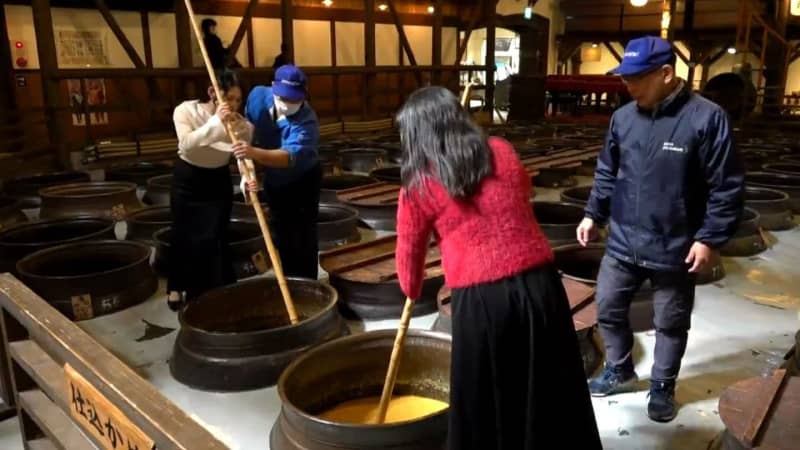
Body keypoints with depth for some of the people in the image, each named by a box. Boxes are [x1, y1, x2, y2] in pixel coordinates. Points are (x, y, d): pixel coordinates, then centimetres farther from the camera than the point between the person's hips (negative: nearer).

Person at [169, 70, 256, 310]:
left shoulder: (242, 125, -19)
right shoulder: (186, 110, -20)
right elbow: (186, 144, -35)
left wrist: (249, 179, -46)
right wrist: (215, 121, -43)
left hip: (219, 182, 0)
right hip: (187, 179, 0)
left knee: (214, 239, -4)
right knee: (183, 236, 11)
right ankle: (177, 287, 35)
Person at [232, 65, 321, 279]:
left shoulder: (306, 121, -35)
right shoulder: (258, 96, -19)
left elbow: (290, 156, -52)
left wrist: (255, 153, -68)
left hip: (303, 182, -5)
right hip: (273, 180, 5)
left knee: (303, 239, -7)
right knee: (282, 236, 15)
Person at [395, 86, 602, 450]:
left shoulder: (419, 185, 0)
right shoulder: (502, 151, 9)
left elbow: (409, 252, 12)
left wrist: (412, 290, 31)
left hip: (479, 300, -3)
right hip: (539, 284, 4)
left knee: (485, 406, 16)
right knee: (554, 392, 21)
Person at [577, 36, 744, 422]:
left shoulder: (706, 118, -15)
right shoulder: (623, 117, 1)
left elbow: (727, 186, -12)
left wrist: (710, 237, -14)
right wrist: (593, 214, 8)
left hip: (675, 249, -4)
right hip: (622, 242, 5)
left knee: (671, 323, 13)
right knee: (608, 308, 14)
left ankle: (662, 386, 34)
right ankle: (619, 370, 38)